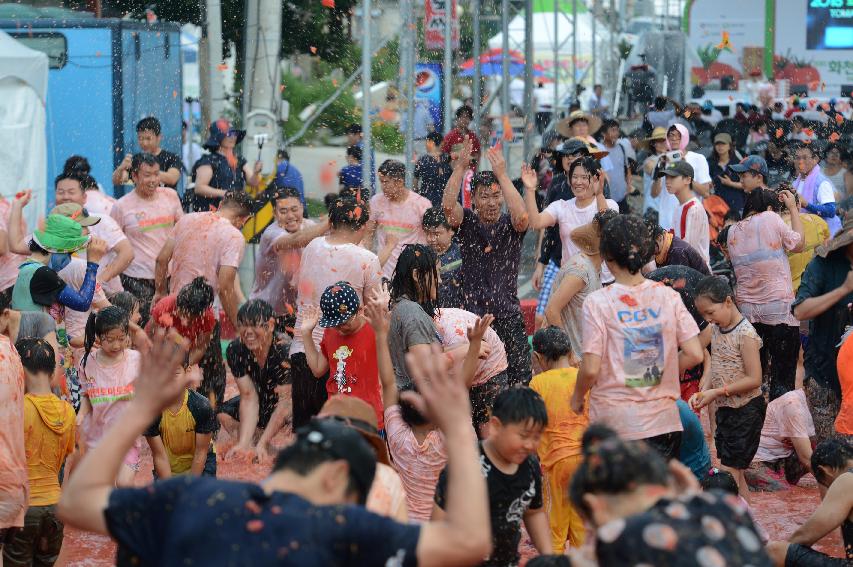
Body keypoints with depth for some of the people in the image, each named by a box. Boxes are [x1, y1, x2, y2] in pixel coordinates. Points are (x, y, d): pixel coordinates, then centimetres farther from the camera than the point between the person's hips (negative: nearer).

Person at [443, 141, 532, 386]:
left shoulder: (510, 224, 1)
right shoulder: (467, 222, 3)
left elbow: (521, 216, -22)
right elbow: (448, 205, -16)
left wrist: (502, 175, -25)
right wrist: (460, 166, -23)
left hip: (508, 314, 0)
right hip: (472, 314, 0)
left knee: (520, 380, -2)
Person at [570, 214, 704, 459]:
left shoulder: (598, 302, -9)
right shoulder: (668, 296, 0)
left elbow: (591, 368, -12)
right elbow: (695, 354, -2)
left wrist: (577, 397, 7)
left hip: (614, 422, -3)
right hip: (662, 421, 3)